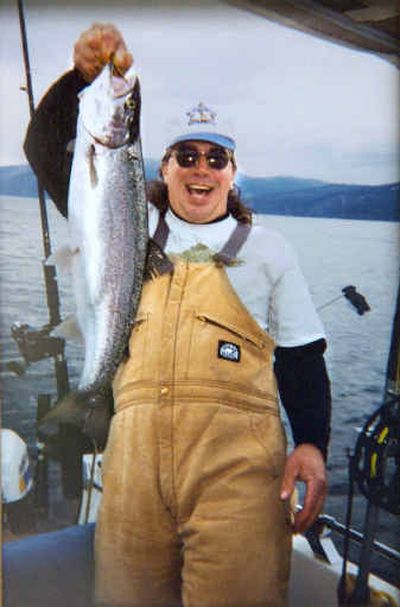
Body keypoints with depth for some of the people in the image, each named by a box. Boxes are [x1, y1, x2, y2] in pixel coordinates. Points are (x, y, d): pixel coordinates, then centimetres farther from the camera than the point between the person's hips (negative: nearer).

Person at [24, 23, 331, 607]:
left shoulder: (267, 249, 14)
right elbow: (46, 150, 12)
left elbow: (302, 357, 11)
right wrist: (82, 76, -2)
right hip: (137, 445, 2)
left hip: (237, 454, -1)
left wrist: (313, 444, -2)